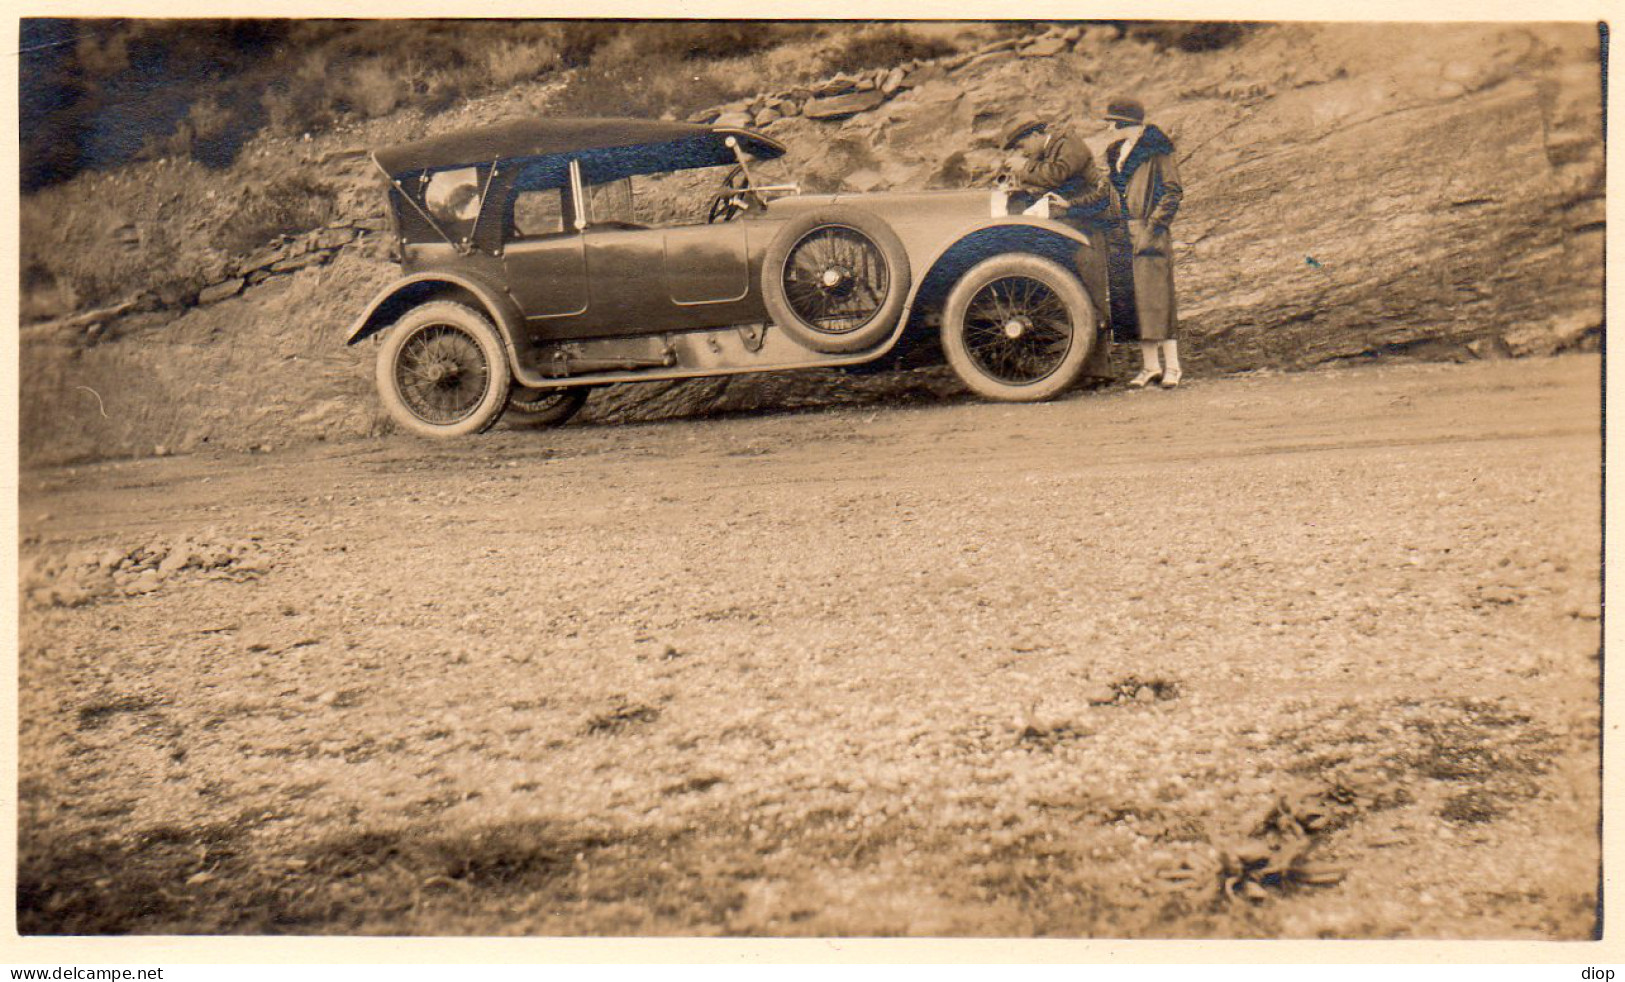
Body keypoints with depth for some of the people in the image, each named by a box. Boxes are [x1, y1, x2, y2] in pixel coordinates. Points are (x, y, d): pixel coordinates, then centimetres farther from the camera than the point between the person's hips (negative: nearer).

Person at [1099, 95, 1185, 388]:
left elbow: (1173, 192, -8)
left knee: (1156, 297, -8)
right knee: (1130, 299, 6)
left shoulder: (1156, 151, -6)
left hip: (1149, 233, -7)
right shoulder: (1114, 152, 16)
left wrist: (1153, 226, -15)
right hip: (1121, 235, 7)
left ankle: (1172, 366, -2)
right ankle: (1150, 365, 13)